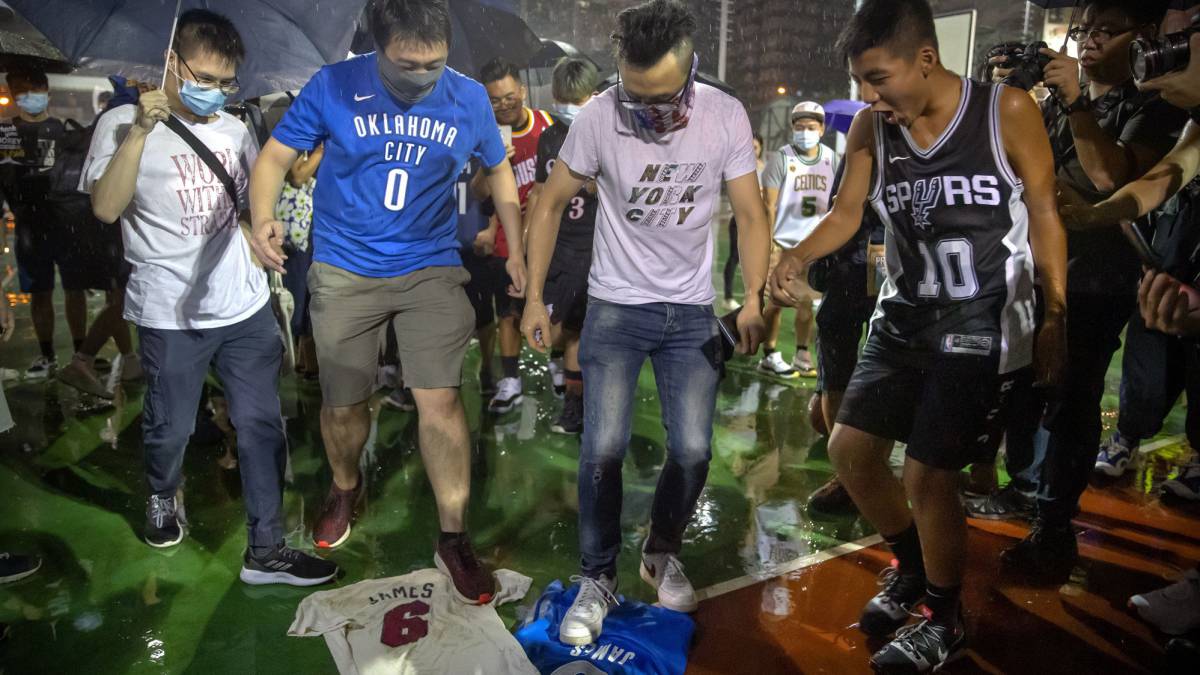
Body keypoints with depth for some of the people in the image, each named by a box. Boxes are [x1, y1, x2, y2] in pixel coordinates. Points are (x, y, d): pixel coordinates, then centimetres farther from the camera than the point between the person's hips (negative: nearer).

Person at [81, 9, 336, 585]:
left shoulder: (233, 129, 8)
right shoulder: (122, 124, -5)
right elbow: (106, 208, -18)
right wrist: (140, 130, -23)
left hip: (247, 306, 4)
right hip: (172, 316, -3)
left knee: (261, 425, 4)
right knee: (170, 428, 13)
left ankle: (266, 549, 14)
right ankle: (162, 497, 47)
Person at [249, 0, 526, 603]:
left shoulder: (469, 99, -3)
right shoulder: (333, 87, -7)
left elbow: (498, 170, 12)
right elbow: (275, 157, -3)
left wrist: (516, 250, 4)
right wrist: (263, 219, -24)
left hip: (431, 268, 0)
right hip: (344, 271, 1)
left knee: (439, 399, -9)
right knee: (342, 403, 9)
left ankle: (453, 540, 6)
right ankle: (345, 486, 42)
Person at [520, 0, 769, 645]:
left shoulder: (726, 116, -10)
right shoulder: (599, 116, -13)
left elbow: (750, 215, -4)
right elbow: (550, 204, -3)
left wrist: (753, 300, -15)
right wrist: (535, 297, -5)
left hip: (692, 312, 2)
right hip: (616, 307, -1)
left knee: (692, 451, 0)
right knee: (603, 449, -8)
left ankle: (661, 555, 28)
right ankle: (597, 578, 14)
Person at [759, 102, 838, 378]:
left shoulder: (832, 159, 7)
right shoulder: (782, 158, -6)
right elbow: (769, 205, -8)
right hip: (784, 240, -4)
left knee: (807, 300, 8)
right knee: (777, 300, -2)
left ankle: (802, 356, 17)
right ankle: (769, 356, 8)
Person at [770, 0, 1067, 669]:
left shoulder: (1008, 111, -12)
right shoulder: (871, 127, -2)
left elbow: (1044, 216, -6)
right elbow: (846, 214, 2)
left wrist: (1056, 317, -8)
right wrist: (796, 258, -17)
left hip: (985, 321, -5)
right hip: (905, 317, 6)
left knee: (928, 475, -7)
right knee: (850, 449, 6)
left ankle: (946, 621, 20)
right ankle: (913, 564, 33)